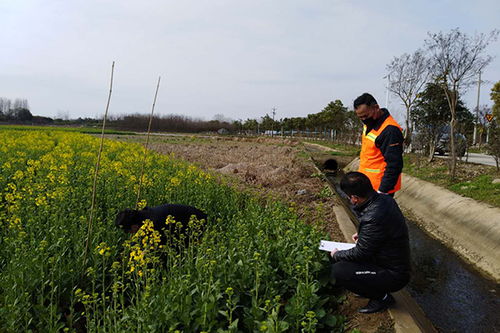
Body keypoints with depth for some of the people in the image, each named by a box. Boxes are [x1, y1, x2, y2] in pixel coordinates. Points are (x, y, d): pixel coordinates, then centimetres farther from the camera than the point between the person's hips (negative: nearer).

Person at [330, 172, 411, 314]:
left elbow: (359, 254, -21)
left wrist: (336, 255, -4)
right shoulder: (385, 199, -5)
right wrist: (361, 234, 13)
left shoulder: (373, 218, -33)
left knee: (338, 270, -19)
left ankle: (382, 297, -1)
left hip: (394, 275, -9)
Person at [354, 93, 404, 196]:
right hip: (365, 184, 9)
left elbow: (394, 166, -24)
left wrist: (382, 191, -24)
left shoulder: (390, 131, -23)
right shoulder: (369, 123, 6)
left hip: (378, 187, -9)